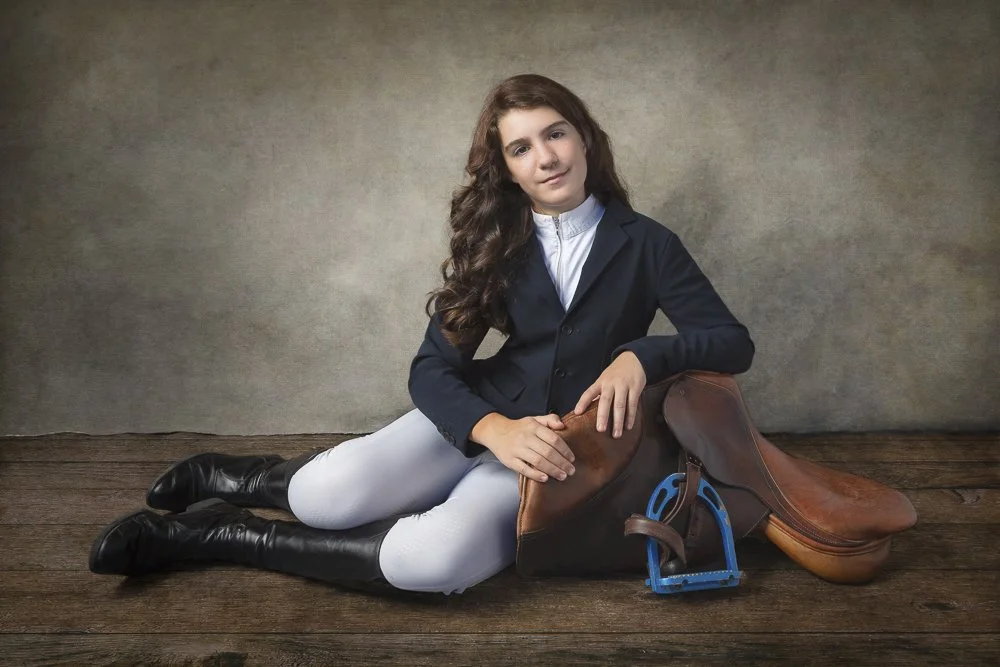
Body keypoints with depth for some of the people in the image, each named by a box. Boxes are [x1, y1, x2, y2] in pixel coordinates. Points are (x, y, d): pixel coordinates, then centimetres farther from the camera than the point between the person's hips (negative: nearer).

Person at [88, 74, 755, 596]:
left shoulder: (645, 244, 0)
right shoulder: (495, 244, 3)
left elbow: (733, 342, -3)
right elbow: (433, 369, -4)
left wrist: (640, 355, -22)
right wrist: (495, 430, -24)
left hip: (567, 451, -1)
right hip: (480, 421, 1)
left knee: (438, 556, -33)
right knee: (329, 494, -30)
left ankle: (219, 534, -14)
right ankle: (229, 478, 4)